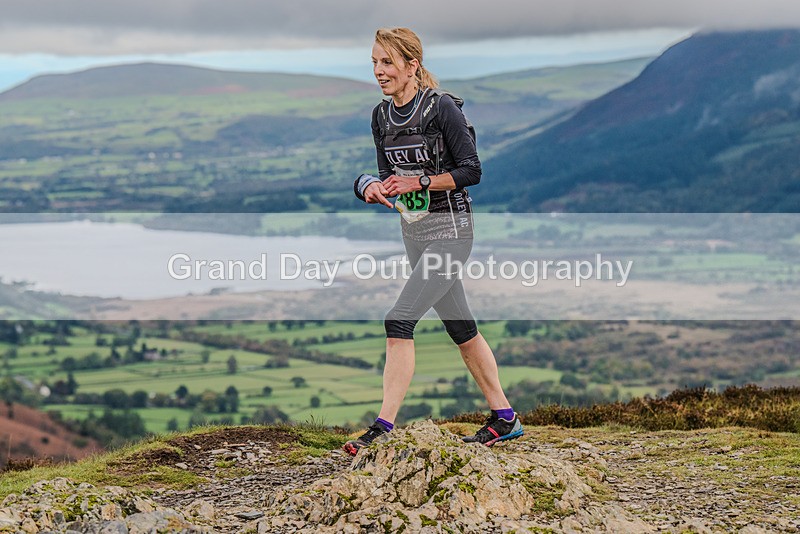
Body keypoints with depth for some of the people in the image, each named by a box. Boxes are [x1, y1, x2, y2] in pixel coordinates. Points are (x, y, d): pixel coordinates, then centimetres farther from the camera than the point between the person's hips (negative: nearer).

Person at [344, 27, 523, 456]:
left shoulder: (442, 107, -14)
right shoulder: (382, 116, 7)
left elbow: (471, 170, -13)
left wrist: (419, 182, -20)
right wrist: (379, 189, -8)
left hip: (449, 231, -8)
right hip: (414, 231, 8)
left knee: (399, 322, -17)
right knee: (460, 327, 13)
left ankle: (384, 427, -15)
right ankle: (504, 418, 23)